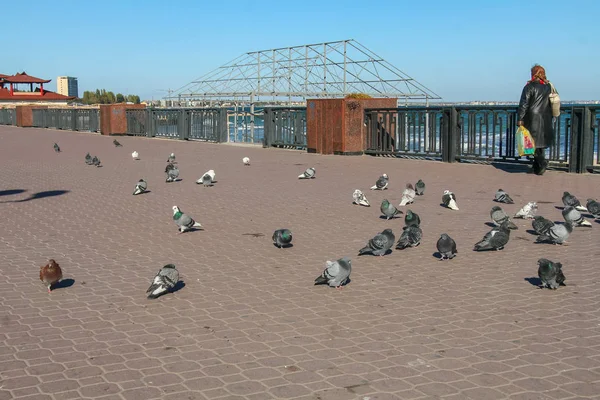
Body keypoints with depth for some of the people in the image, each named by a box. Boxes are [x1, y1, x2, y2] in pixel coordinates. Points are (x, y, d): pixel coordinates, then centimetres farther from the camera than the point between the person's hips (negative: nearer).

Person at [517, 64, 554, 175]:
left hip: (533, 119, -6)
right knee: (541, 141, 12)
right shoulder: (548, 86, 10)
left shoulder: (530, 86, -9)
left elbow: (524, 104, -12)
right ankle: (537, 166, 16)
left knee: (533, 142, -1)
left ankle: (542, 161, -19)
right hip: (546, 119, 6)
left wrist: (520, 118, -10)